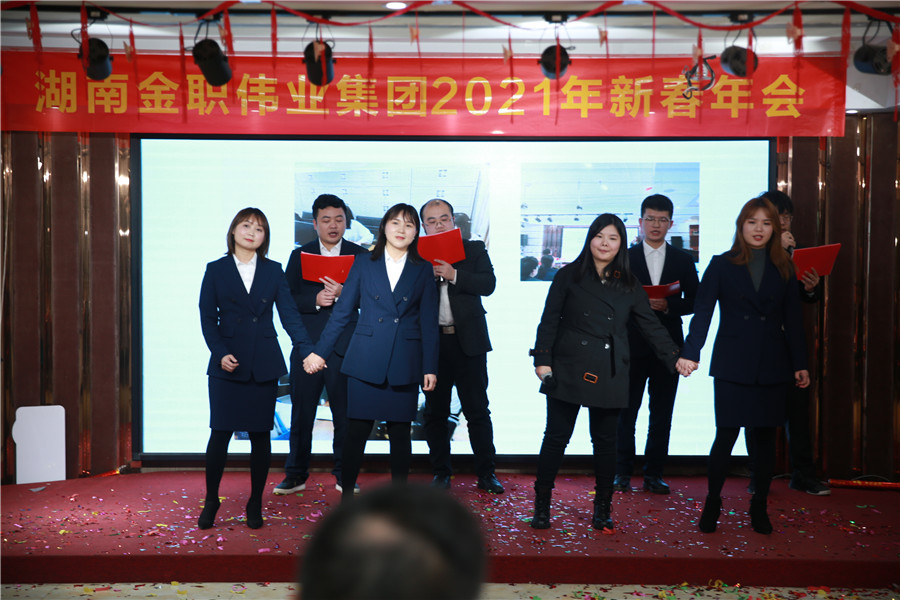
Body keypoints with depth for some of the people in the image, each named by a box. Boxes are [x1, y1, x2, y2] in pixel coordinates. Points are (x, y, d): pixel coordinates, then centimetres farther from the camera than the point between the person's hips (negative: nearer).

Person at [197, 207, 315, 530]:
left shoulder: (273, 271, 8)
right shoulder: (216, 270, 5)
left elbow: (289, 314, 3)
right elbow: (207, 318, 3)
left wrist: (309, 350, -9)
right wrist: (220, 353, -11)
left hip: (264, 364, 1)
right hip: (227, 364, -1)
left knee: (260, 434, 5)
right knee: (220, 433, -2)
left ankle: (255, 504, 18)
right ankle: (211, 501, 16)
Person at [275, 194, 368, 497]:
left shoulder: (360, 255, 7)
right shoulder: (299, 255, 10)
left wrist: (343, 294, -17)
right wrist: (315, 300, -13)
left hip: (345, 345, -1)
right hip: (307, 345, 1)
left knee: (346, 413, 4)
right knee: (301, 412, 5)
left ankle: (344, 474, 18)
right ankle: (296, 474, 17)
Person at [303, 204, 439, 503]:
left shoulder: (423, 270, 8)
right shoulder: (364, 265, 8)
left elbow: (429, 323, 6)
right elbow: (342, 312, 9)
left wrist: (430, 367, 1)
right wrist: (319, 351, 6)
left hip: (405, 363, 0)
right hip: (365, 362, 0)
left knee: (400, 433, 6)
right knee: (356, 430, -1)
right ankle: (346, 495, 12)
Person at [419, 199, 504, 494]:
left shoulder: (474, 250, 6)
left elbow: (488, 284, -9)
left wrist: (453, 274, -18)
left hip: (468, 341, -1)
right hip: (431, 342, 1)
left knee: (477, 411, 3)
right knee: (435, 412, 9)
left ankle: (486, 473, 14)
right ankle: (441, 472, 21)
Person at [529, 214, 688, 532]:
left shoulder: (629, 286, 10)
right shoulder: (569, 276, 4)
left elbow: (652, 326, 9)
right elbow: (549, 320, 2)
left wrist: (676, 358, 0)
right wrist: (543, 359, -7)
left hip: (609, 374, 2)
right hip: (569, 369, -2)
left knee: (605, 441, 6)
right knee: (556, 436, 1)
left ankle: (602, 509, 19)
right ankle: (542, 504, 13)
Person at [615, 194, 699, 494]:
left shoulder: (683, 260, 9)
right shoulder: (624, 258, 5)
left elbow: (694, 301, 4)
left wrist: (668, 306, -13)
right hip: (632, 345, -1)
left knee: (662, 413, 4)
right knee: (626, 410, 1)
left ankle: (654, 473, 13)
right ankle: (622, 472, 10)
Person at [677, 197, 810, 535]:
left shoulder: (784, 269, 10)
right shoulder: (722, 265, 3)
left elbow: (792, 320, 11)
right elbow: (702, 311, -5)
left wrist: (800, 364, 6)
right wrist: (690, 352, -17)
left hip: (771, 366, 3)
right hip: (732, 364, -3)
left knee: (765, 436, 7)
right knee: (726, 435, -4)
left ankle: (759, 508, 20)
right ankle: (712, 504, 12)